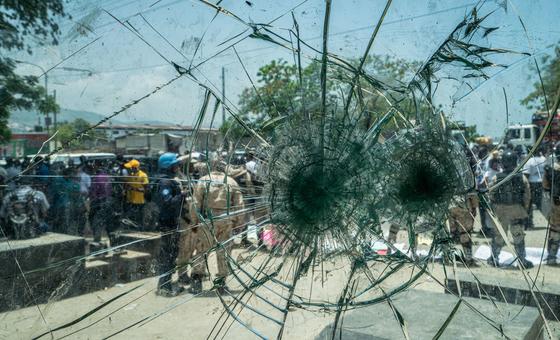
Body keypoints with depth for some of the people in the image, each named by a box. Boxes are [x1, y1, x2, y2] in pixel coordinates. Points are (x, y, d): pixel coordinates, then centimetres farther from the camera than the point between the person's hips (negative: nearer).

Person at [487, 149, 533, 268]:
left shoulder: (496, 178, -10)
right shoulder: (522, 178, -8)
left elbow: (491, 196, -5)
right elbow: (527, 196, -3)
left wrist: (494, 209, 9)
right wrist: (524, 209, 10)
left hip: (500, 211, 0)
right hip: (517, 211, 0)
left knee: (498, 235, 12)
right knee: (518, 236, 11)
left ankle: (494, 258, 19)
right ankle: (522, 260, 18)